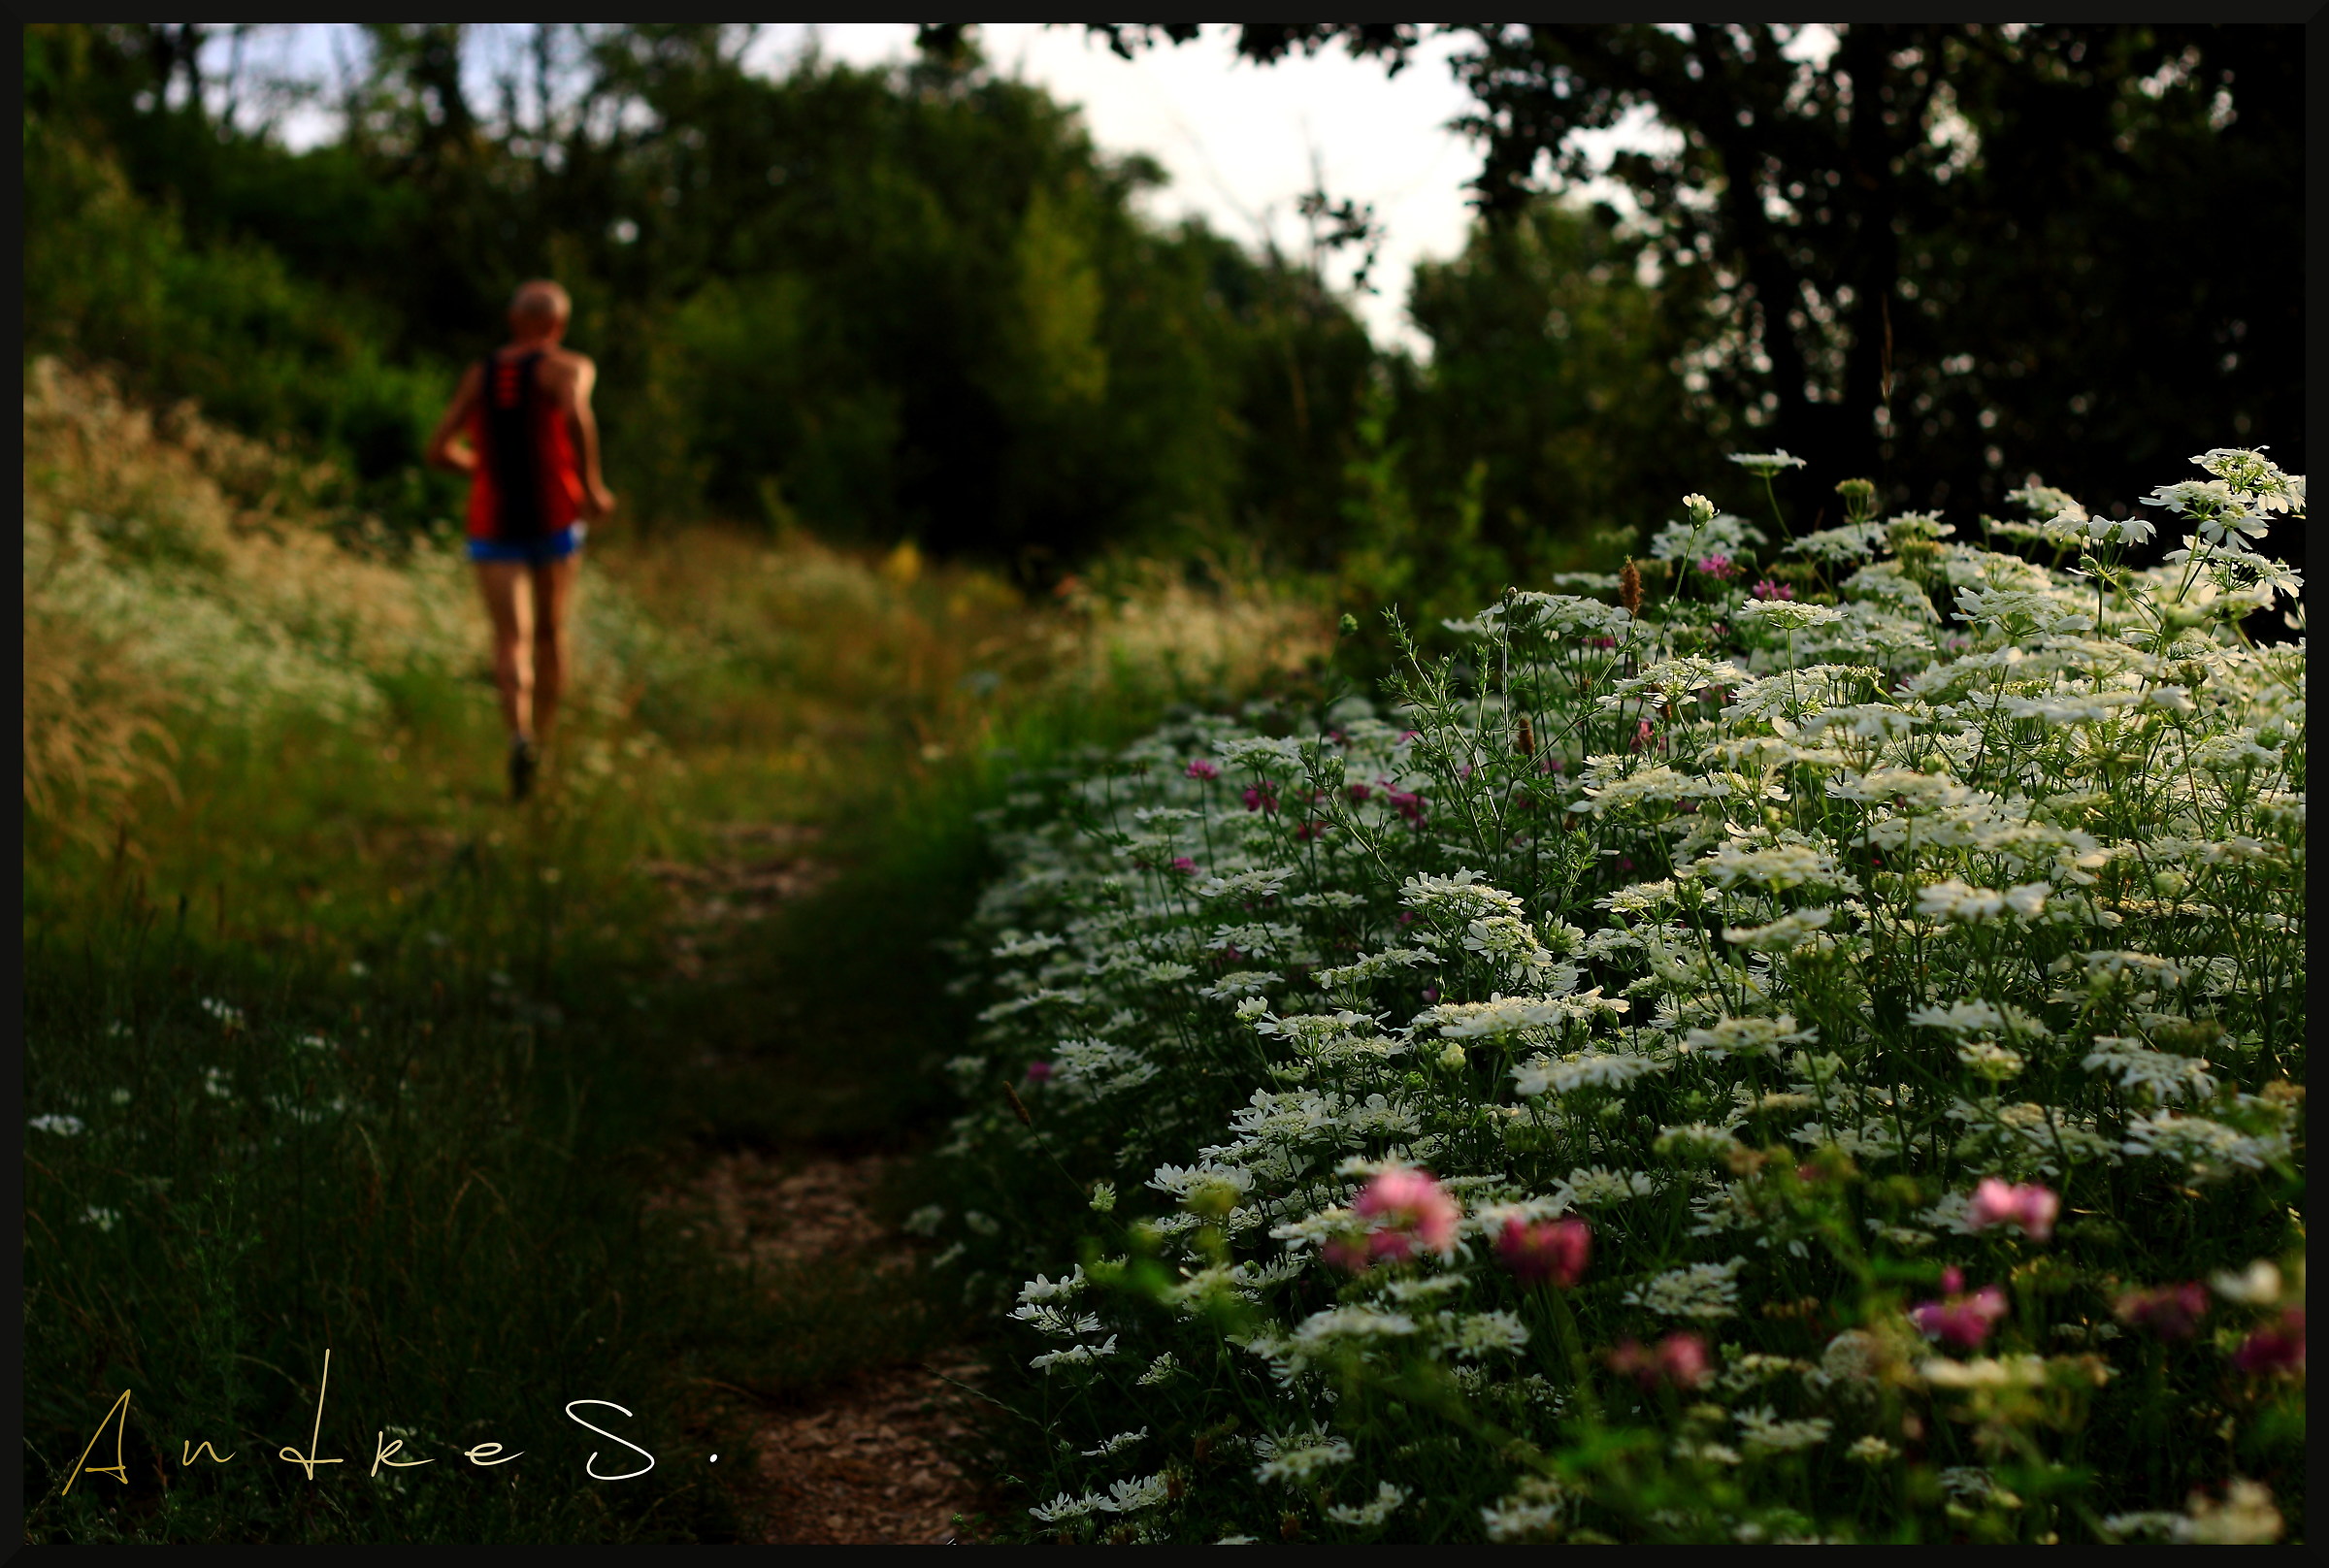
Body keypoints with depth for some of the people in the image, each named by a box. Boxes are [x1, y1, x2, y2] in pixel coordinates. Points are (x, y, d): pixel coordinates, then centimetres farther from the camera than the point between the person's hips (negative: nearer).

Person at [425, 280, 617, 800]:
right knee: (552, 630, 19)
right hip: (556, 518, -1)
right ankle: (544, 742, 26)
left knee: (512, 639, -7)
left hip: (494, 523, 1)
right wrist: (591, 488, -15)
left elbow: (439, 451, 9)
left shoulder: (478, 374, 10)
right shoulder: (569, 367, -2)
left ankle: (519, 736, -34)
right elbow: (577, 414, -26)